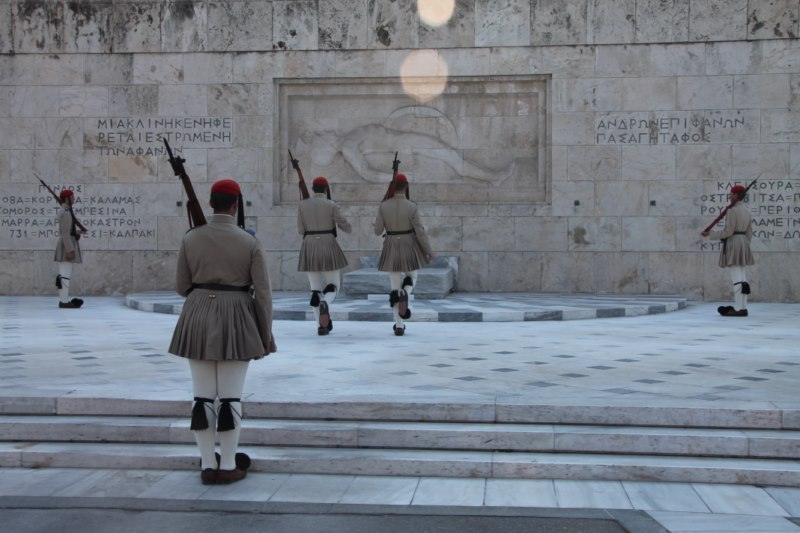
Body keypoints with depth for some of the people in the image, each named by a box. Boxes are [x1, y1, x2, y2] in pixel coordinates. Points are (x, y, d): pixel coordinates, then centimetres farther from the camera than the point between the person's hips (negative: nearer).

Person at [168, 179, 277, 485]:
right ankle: (228, 467, 10)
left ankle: (208, 466, 12)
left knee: (203, 396, 8)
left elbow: (182, 286, 5)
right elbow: (262, 294, -7)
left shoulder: (191, 238, -1)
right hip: (236, 322, -2)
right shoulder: (250, 242, -6)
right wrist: (266, 336, 1)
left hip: (198, 320, 2)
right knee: (230, 397, 4)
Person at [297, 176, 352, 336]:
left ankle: (321, 325, 5)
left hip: (309, 248, 3)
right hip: (328, 246, -3)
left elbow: (301, 229, 8)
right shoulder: (331, 205, -5)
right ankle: (325, 303, -27)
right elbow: (346, 227, -1)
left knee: (315, 288, 11)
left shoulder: (303, 205, 3)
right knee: (332, 286, 7)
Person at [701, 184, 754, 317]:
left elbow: (727, 232, -17)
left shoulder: (732, 211, -14)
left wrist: (710, 234, -6)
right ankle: (743, 308, 9)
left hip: (732, 245, -9)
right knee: (741, 278, 9)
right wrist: (744, 249, 21)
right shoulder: (747, 211, 13)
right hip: (743, 244, 9)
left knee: (736, 278, -9)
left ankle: (738, 309, -9)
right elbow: (749, 233, 14)